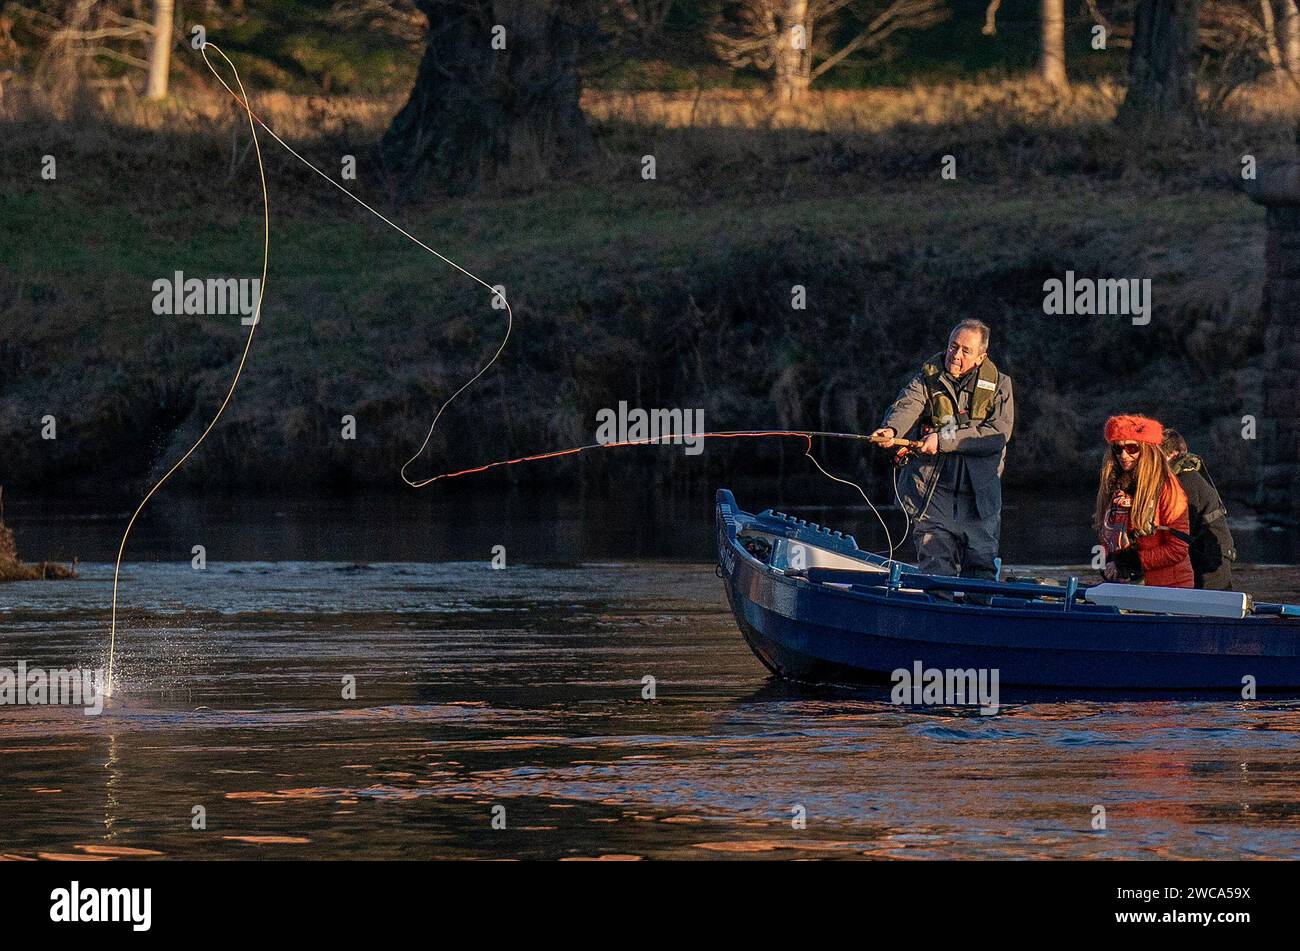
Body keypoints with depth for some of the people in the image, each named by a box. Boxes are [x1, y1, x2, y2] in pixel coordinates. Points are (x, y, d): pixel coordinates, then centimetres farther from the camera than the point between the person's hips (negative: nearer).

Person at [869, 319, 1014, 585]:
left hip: (979, 492, 1)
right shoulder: (928, 381, 5)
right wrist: (891, 429, -39)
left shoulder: (998, 385, 3)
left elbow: (998, 434, -11)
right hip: (933, 490, -1)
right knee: (935, 563, -9)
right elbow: (907, 406, -15)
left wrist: (944, 439, -20)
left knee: (981, 568, 6)